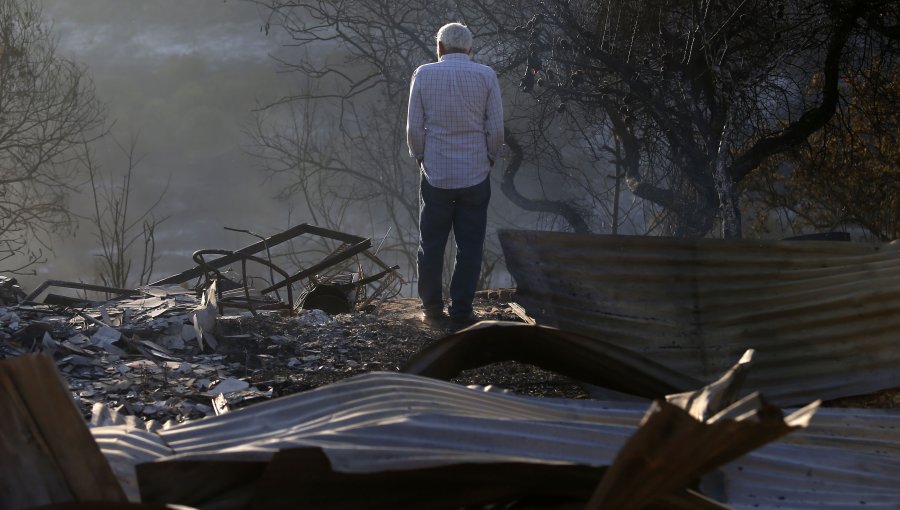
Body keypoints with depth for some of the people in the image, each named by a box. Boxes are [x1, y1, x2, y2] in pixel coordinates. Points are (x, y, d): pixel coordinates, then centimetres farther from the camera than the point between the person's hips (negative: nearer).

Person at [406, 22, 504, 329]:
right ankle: (461, 313, 6)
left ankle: (432, 306, 19)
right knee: (469, 247, 5)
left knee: (431, 244, 12)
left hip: (435, 174, 1)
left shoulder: (424, 74, -3)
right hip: (475, 175, 0)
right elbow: (496, 129, -3)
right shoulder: (486, 76, -4)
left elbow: (414, 128, -2)